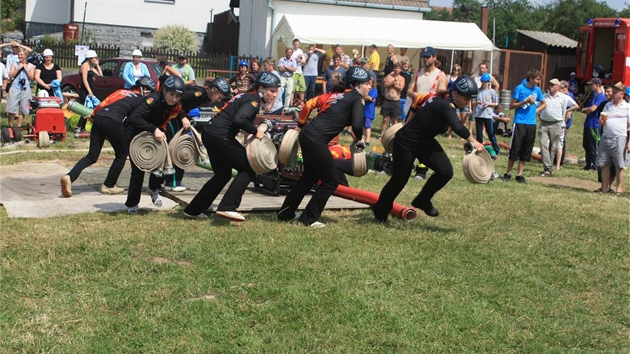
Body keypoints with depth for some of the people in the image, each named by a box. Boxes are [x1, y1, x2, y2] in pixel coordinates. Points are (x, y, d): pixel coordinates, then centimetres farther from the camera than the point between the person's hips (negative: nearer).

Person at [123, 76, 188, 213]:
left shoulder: (176, 105, -13)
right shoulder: (154, 100, -34)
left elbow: (178, 111, 14)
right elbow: (134, 118, -44)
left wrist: (183, 118, -9)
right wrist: (154, 129, -53)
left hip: (155, 133, 6)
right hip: (134, 132, -6)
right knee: (138, 169, -11)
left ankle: (154, 189, 20)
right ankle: (131, 204, 4)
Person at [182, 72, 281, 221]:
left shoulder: (247, 96, 19)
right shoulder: (253, 101, -10)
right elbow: (240, 119, -27)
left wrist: (256, 129, 7)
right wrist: (255, 131, -14)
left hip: (209, 134, 10)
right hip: (220, 137, -10)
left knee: (223, 175, 21)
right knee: (248, 169, -2)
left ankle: (193, 210, 25)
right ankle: (227, 207, -12)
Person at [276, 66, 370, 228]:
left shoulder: (336, 94, 17)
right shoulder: (356, 99, -3)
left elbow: (310, 103, 17)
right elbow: (357, 124, -17)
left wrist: (301, 125, 26)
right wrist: (358, 139, 4)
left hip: (306, 135, 9)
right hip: (317, 141, -9)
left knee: (310, 176, 26)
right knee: (331, 181, 5)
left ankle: (286, 212, 35)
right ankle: (309, 219, 12)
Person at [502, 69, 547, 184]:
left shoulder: (537, 90, 8)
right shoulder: (520, 88, -5)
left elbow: (544, 104, 23)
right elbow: (511, 106, -4)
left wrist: (537, 110, 6)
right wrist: (525, 101, -14)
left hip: (531, 124, 5)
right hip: (520, 123, -4)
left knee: (526, 151, 5)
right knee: (515, 149, -4)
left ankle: (520, 175, 13)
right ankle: (508, 173, 8)